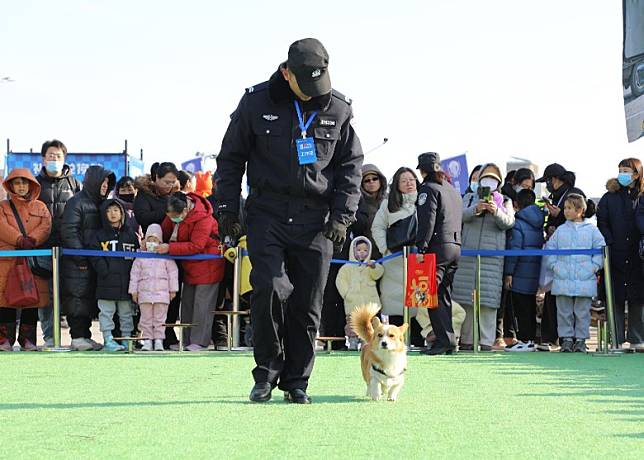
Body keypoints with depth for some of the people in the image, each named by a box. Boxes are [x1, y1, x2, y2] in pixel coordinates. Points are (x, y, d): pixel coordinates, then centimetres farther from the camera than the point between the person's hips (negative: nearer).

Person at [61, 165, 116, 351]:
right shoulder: (77, 202, -8)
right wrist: (79, 257, -17)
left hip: (94, 262, 8)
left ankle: (86, 336, 15)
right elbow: (68, 231, -15)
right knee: (77, 299, -7)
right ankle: (77, 337, -4)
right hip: (77, 263, -8)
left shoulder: (99, 204, 17)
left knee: (89, 300, 9)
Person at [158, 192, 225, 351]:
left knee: (202, 303, -7)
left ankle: (200, 341, -3)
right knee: (187, 302, 10)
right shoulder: (174, 213, -5)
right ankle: (186, 340, 16)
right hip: (190, 266, 8)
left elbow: (196, 246, -31)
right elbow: (165, 231, 4)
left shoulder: (203, 219, -27)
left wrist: (169, 248, -32)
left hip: (207, 266, -8)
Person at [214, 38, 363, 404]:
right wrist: (228, 208, 2)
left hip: (315, 220, 2)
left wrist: (342, 216, 3)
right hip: (267, 215, -2)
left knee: (308, 304, 1)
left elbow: (351, 164, 12)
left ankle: (296, 381, 13)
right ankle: (266, 373, 1)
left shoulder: (338, 109, 3)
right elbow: (231, 157, 8)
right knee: (271, 289, -16)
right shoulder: (257, 103, -1)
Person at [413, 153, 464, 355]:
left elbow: (427, 221, -14)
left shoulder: (429, 189, -4)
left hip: (437, 246, -8)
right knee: (444, 295, 11)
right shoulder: (453, 191, 22)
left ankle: (445, 339, -15)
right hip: (456, 246, 8)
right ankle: (448, 340, 8)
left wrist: (421, 247, -16)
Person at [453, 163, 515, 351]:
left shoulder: (504, 201, 16)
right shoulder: (469, 198, 18)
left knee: (488, 297, -9)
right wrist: (475, 209, -20)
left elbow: (508, 222, -1)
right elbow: (461, 215, -1)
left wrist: (496, 211, -20)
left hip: (492, 255, -1)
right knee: (465, 297, -2)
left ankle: (486, 341, -9)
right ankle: (466, 339, 4)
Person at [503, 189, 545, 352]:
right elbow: (542, 245, 14)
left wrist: (508, 273, -13)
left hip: (521, 272, -7)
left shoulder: (518, 223, -10)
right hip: (536, 271, 7)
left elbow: (514, 249, -15)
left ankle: (525, 340, -6)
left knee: (521, 308, -4)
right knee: (531, 306, 14)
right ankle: (531, 337, 17)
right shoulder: (539, 223, 11)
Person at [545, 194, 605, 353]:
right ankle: (567, 339, 12)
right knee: (564, 312, 4)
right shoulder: (560, 230, 10)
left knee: (582, 312, 2)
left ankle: (581, 340, 9)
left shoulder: (591, 229, 4)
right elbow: (549, 249, 13)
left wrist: (594, 266, -4)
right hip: (563, 279, 2)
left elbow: (600, 249, 6)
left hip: (585, 279, -2)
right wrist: (554, 265, 1)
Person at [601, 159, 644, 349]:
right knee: (615, 298, 0)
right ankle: (615, 339, 4)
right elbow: (602, 224, 3)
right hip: (616, 256, 0)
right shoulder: (609, 197, 7)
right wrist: (609, 244, -9)